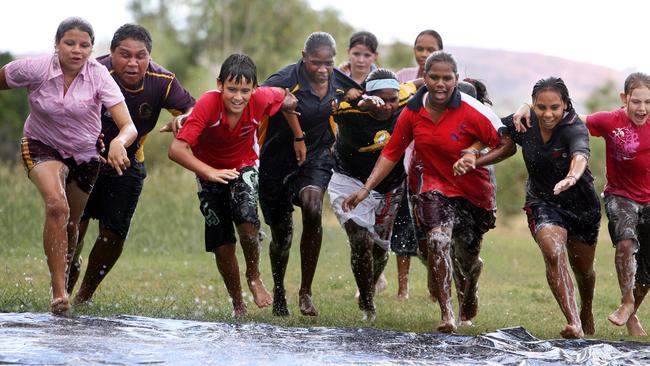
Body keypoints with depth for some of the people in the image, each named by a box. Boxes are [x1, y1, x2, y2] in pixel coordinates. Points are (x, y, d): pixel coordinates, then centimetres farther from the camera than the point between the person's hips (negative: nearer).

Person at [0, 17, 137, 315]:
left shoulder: (99, 76, -23)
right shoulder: (34, 69, -23)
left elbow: (129, 127, -29)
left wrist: (119, 142, -51)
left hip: (84, 154, 2)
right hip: (41, 146, -2)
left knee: (71, 222, 15)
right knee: (57, 205, -29)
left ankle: (66, 261, 53)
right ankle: (58, 291, -27)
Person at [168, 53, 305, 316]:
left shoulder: (261, 99, -26)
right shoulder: (208, 104, -33)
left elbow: (287, 100, -1)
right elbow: (177, 149, -38)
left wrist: (299, 138, 8)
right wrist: (210, 173, -49)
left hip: (245, 166, 0)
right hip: (210, 172, 0)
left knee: (246, 217, -28)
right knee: (222, 245, -1)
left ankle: (254, 277, -1)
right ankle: (237, 304, 21)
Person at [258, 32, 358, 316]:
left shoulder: (338, 82, -3)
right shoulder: (286, 80, -20)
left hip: (315, 157, 2)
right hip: (277, 162, -2)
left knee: (313, 211, -27)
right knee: (281, 232, 9)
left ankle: (306, 291, -16)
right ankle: (278, 293, 37)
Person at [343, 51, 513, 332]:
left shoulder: (472, 111, -20)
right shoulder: (412, 111, -8)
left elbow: (507, 144, -14)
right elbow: (391, 153, 1)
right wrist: (366, 189, -4)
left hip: (474, 192, -1)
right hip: (435, 185, 1)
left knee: (467, 260, 11)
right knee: (438, 238, -28)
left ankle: (467, 308, 47)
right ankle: (446, 313, -24)